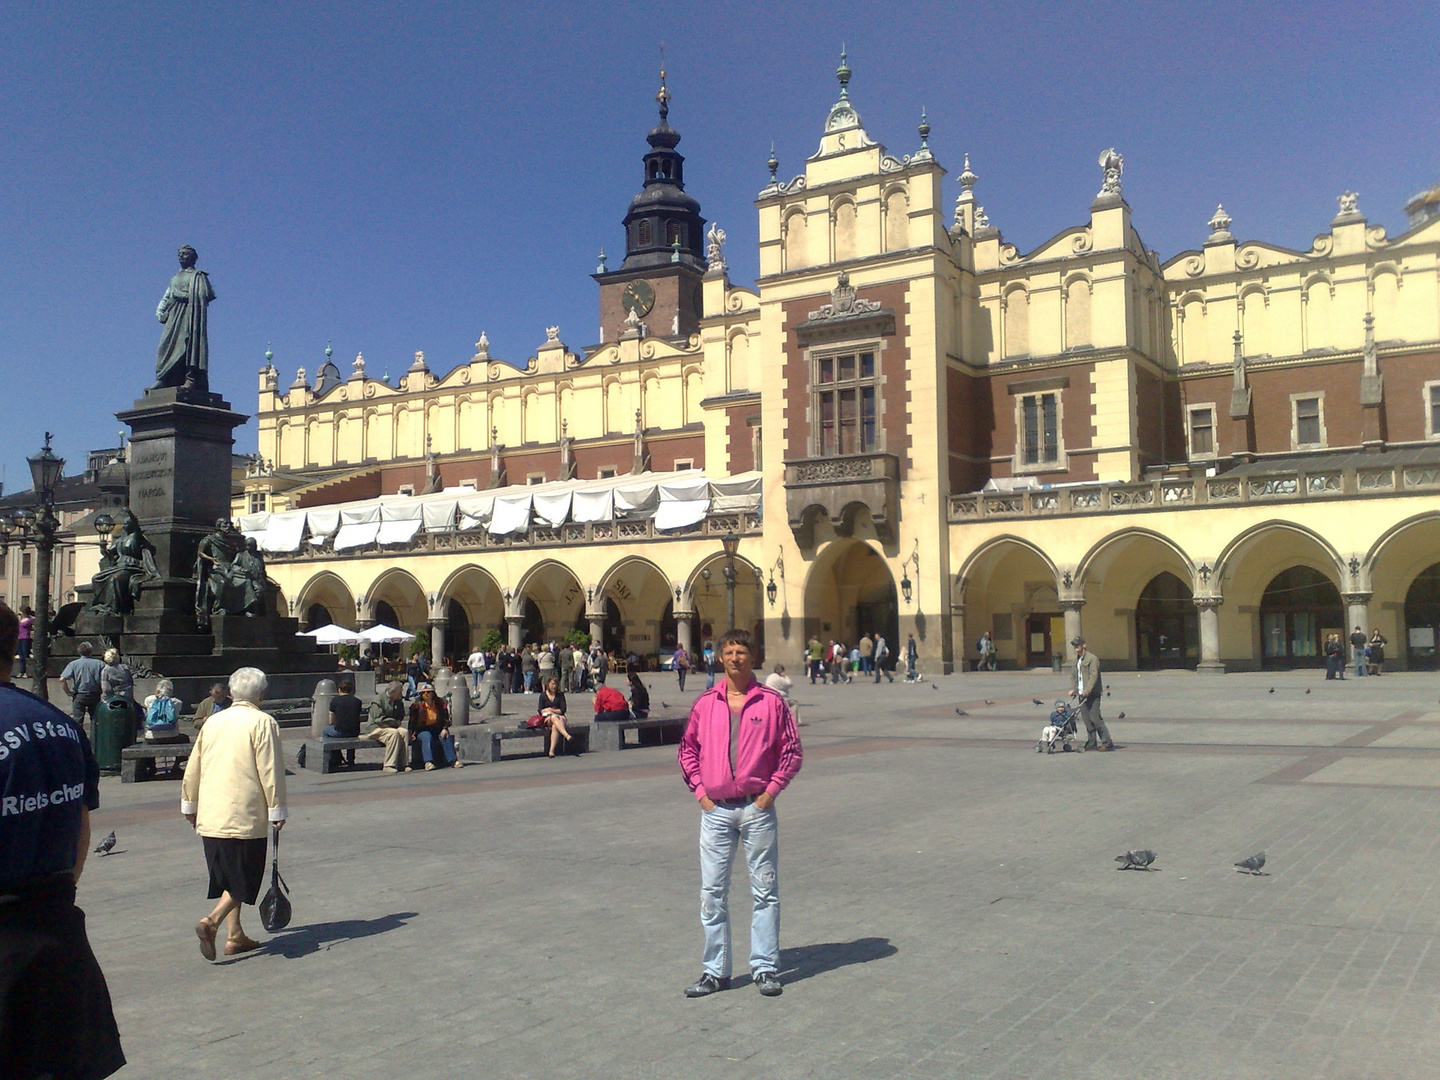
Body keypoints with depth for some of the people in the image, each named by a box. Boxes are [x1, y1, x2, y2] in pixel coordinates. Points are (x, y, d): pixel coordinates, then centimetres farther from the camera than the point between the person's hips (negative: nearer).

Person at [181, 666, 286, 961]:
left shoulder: (213, 722, 10)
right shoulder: (262, 722, -9)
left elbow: (192, 768, 15)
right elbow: (271, 771, -11)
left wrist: (190, 804, 27)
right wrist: (277, 810, -4)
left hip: (210, 816, 6)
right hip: (245, 816, -6)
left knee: (227, 877, 15)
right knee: (245, 878, 3)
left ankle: (235, 936, 18)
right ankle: (212, 921, -16)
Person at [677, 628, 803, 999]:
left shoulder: (772, 702, -1)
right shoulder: (705, 703, 5)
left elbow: (792, 751, 2)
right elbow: (688, 749, 13)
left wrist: (771, 790, -6)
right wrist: (699, 790, 3)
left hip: (757, 808, -2)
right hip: (716, 809, 2)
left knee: (765, 890, 5)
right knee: (712, 892, 6)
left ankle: (765, 968, 16)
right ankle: (715, 970, 16)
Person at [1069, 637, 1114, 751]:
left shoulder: (1092, 658, -9)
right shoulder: (1077, 659, 17)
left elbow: (1094, 676, -17)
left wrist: (1087, 691, -24)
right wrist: (1074, 690, 12)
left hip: (1092, 694, -8)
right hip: (1081, 694, 8)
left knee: (1095, 718, -12)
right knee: (1087, 719, 6)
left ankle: (1107, 743, -7)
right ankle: (1091, 743, 12)